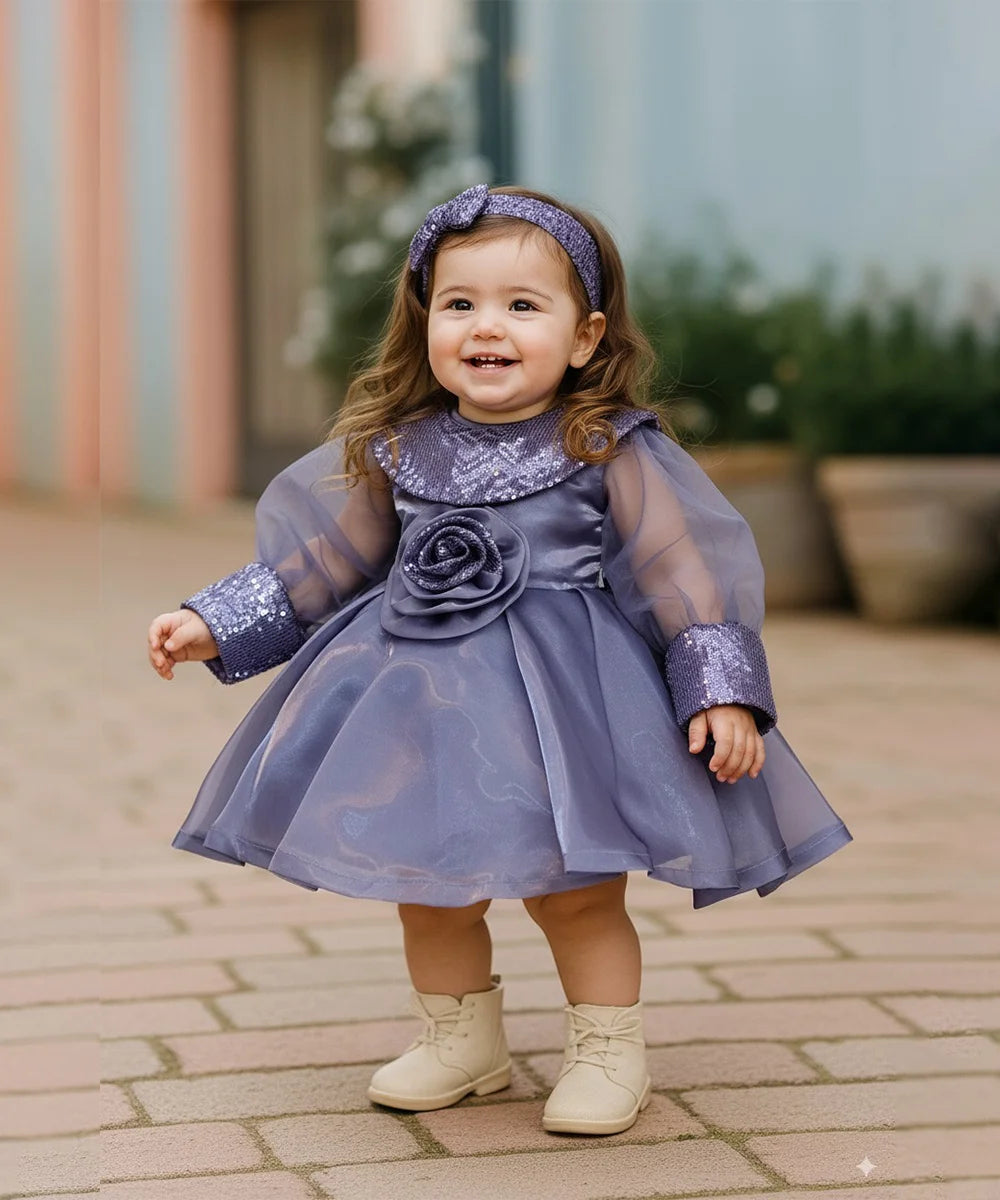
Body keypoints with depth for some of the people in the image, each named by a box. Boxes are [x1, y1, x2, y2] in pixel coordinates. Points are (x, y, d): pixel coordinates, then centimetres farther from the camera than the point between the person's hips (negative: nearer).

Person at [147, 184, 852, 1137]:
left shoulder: (611, 451, -9)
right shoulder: (396, 450, 2)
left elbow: (686, 569, -8)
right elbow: (312, 562, 11)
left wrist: (721, 692, -15)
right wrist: (215, 625, 7)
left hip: (564, 699, -4)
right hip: (424, 698, 5)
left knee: (573, 892, 1)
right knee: (427, 889, 15)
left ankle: (608, 1051, 23)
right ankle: (461, 1041, 36)